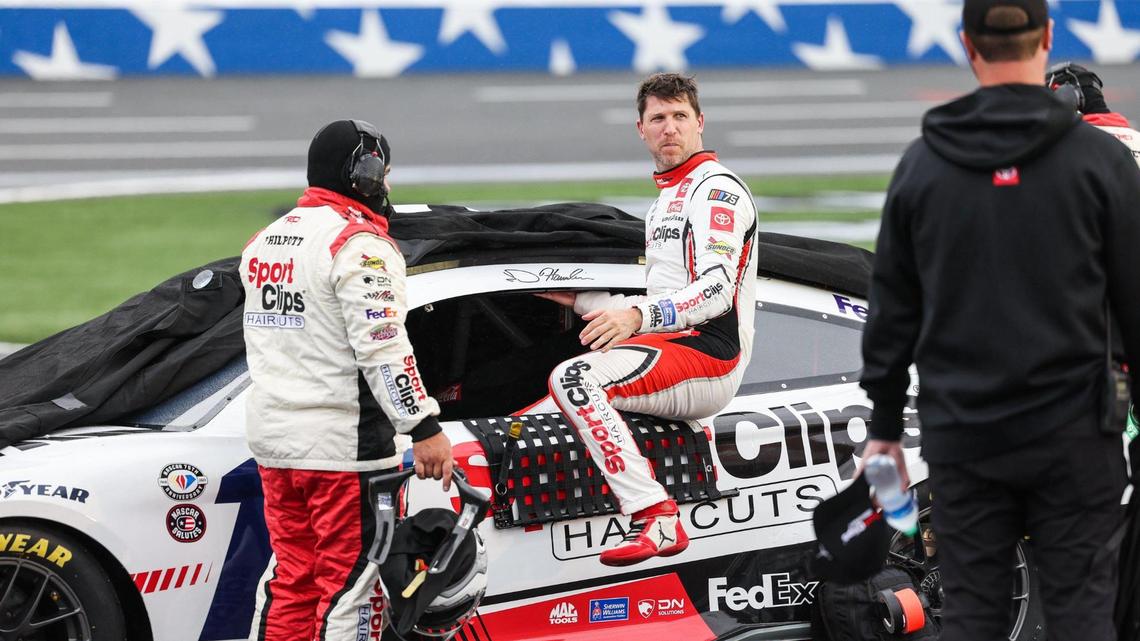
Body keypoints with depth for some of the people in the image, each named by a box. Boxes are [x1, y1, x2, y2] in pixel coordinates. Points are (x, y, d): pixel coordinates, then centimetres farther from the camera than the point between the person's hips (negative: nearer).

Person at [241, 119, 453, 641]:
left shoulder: (264, 242, 13)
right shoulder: (359, 245, -13)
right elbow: (383, 349, -20)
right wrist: (425, 428, -18)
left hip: (273, 438, 8)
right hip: (344, 443, -8)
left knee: (290, 577, 13)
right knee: (349, 579, -3)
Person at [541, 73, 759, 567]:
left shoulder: (717, 188, -7)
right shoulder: (667, 197, 26)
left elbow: (716, 291, -22)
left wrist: (637, 317, -36)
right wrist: (582, 301, 24)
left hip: (708, 357, -11)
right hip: (670, 343, 11)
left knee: (573, 379, -28)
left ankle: (657, 521, -35)